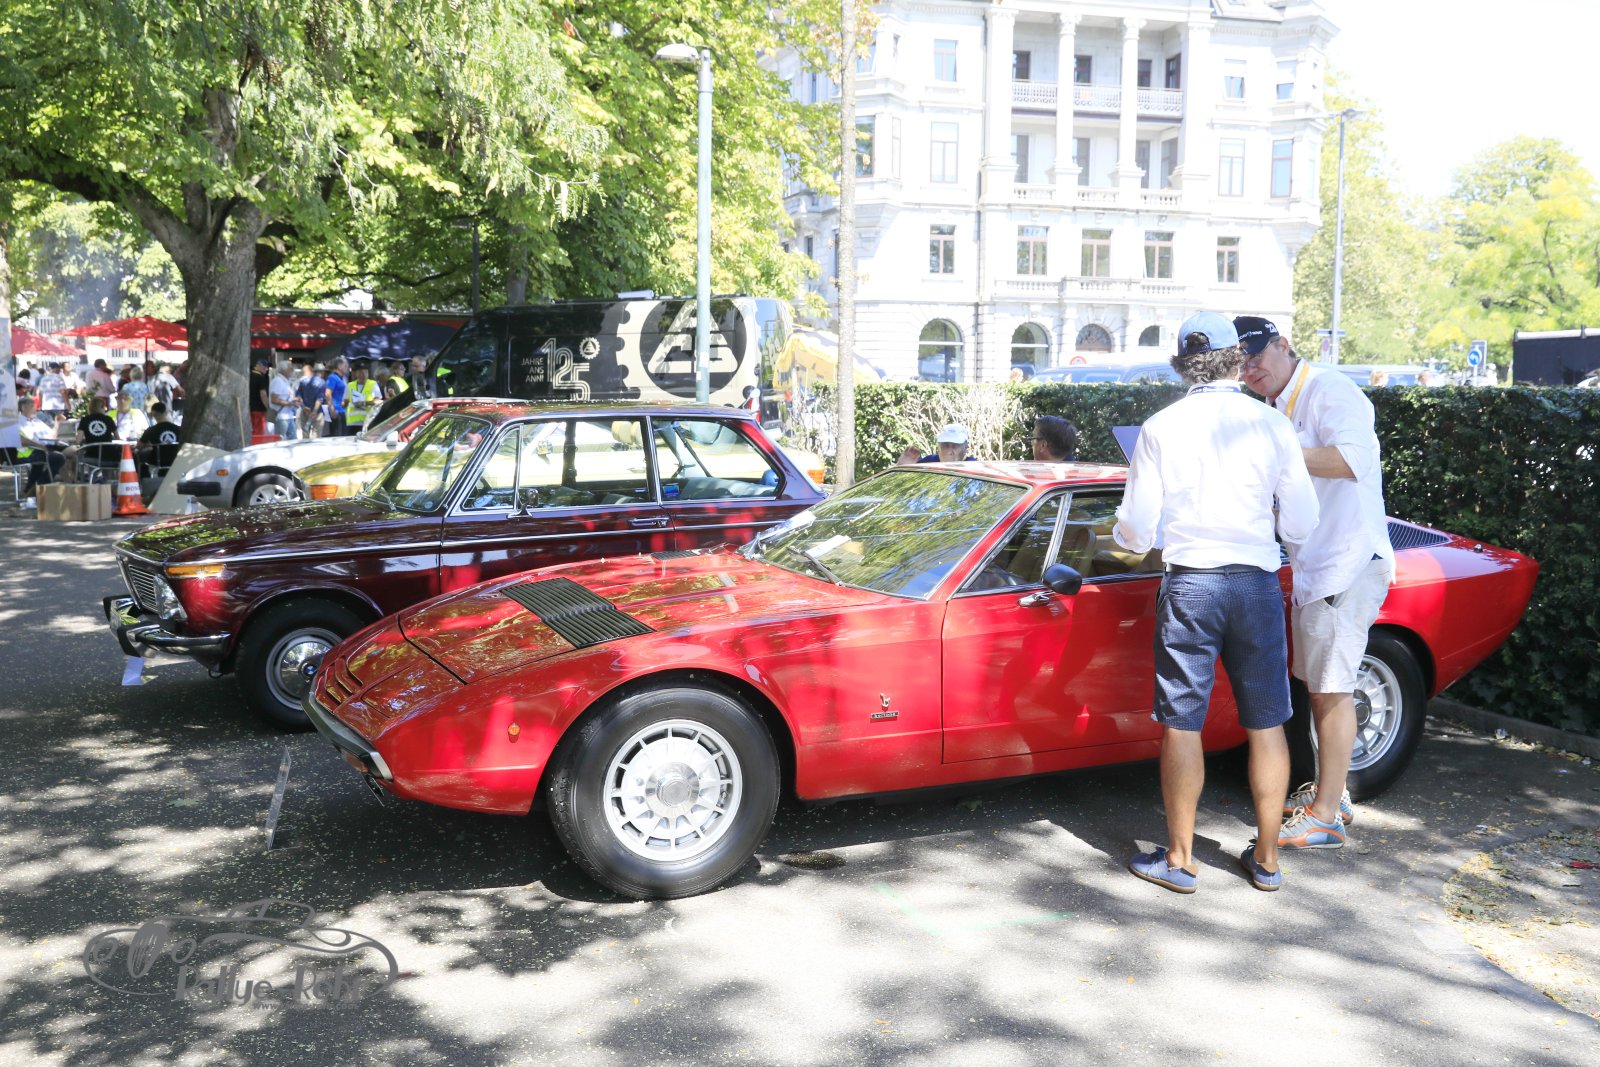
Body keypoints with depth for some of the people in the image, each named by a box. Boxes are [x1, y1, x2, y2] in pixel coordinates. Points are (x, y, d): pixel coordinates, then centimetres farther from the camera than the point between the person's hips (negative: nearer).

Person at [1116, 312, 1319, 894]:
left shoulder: (1161, 427, -3)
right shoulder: (1272, 426, 1)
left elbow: (1138, 528, -3)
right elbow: (1302, 525, 2)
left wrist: (1122, 533, 20)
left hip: (1190, 584, -2)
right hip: (1258, 584, 2)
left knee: (1182, 725, 6)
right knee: (1266, 725, 12)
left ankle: (1179, 859, 15)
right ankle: (1266, 858, 21)